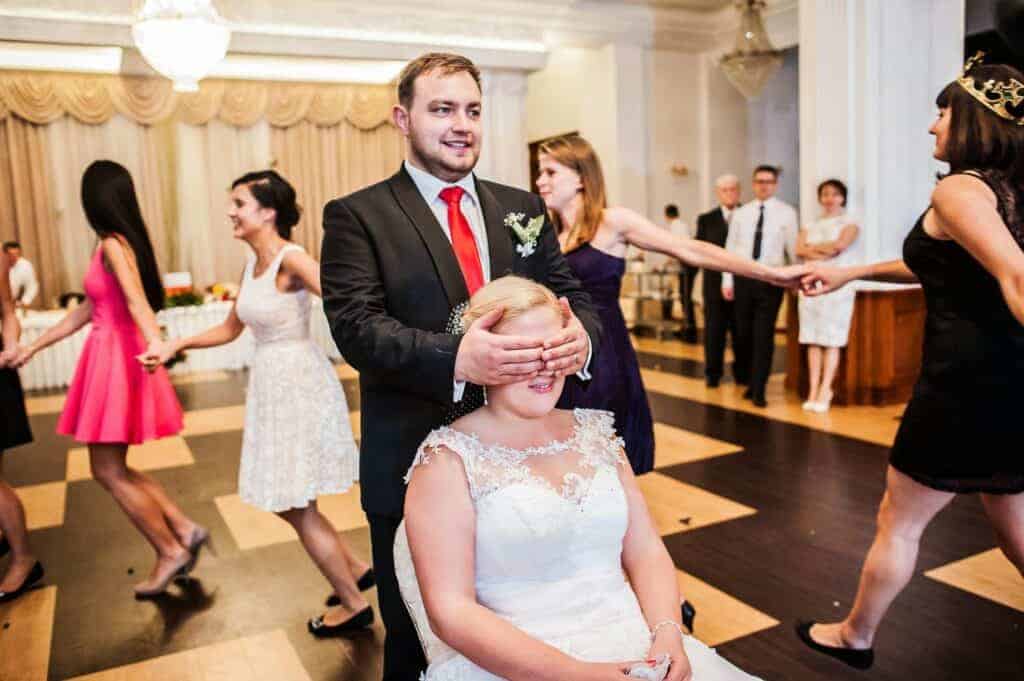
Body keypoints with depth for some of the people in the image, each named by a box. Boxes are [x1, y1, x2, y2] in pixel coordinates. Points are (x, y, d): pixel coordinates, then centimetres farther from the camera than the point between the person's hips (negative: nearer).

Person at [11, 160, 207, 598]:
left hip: (120, 360, -9)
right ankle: (184, 529, 17)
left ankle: (170, 552, 10)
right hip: (110, 358, 9)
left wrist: (155, 343, -48)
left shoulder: (113, 245, -14)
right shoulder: (112, 246, 15)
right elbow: (87, 311, 20)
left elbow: (136, 300, -31)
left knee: (109, 471, 1)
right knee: (111, 468, 14)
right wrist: (33, 347, 25)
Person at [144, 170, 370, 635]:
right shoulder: (253, 264, 9)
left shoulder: (292, 259, -17)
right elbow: (231, 329, 20)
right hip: (270, 383, 9)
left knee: (296, 507, 4)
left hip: (298, 382, -9)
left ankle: (354, 606, 21)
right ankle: (356, 569, 34)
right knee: (282, 501, 18)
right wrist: (177, 345, 10)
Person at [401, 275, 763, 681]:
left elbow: (646, 552, 9)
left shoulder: (594, 430, 9)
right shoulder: (448, 457, -7)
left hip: (633, 645, 4)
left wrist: (668, 634, -9)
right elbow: (450, 612, -12)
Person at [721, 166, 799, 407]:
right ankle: (745, 378, 29)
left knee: (764, 336, -4)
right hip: (743, 277, 3)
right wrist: (727, 280, 3)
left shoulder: (786, 213, 1)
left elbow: (793, 248, 4)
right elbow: (730, 248, 8)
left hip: (771, 279, -2)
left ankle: (758, 391, 3)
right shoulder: (740, 213, 8)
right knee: (742, 333, 9)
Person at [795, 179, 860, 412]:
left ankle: (825, 391, -4)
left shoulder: (849, 223, 6)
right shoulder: (811, 225, 18)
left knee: (831, 340, -7)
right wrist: (825, 252, -10)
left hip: (837, 285, -4)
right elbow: (799, 250, 3)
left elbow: (840, 245, -13)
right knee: (813, 340, 1)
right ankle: (813, 391, 3)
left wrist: (813, 247, 0)